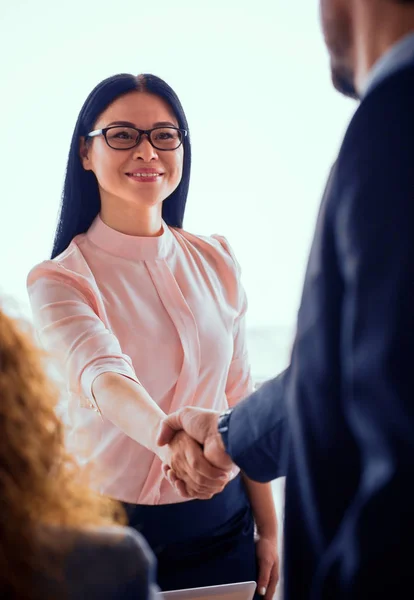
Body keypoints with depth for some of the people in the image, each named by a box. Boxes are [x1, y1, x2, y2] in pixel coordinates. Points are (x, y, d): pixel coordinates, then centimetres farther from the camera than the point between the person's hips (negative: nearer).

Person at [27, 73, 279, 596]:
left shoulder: (215, 260, 0)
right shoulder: (57, 279, -12)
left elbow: (238, 396, 4)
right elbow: (103, 376, -30)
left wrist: (267, 528, 6)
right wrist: (171, 439, -50)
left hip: (220, 521, 4)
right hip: (110, 527, -3)